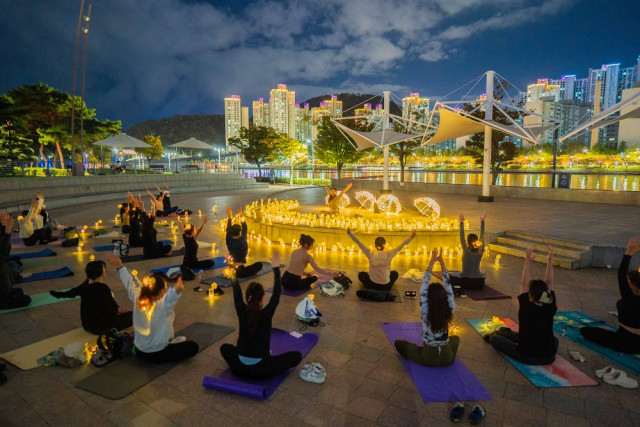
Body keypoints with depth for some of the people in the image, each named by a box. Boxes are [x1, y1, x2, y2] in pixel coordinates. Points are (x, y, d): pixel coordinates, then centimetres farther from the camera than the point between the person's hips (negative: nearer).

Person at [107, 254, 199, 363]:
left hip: (139, 352, 7)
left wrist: (120, 266, 10)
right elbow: (170, 297, -54)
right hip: (157, 356, -7)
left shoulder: (137, 299, -14)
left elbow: (130, 282, 0)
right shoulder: (162, 306, -31)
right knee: (193, 346, 4)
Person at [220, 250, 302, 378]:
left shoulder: (242, 311, -8)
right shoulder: (266, 314, -16)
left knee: (224, 348, 32)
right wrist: (276, 268, -11)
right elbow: (276, 294, -10)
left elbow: (237, 295, 7)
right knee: (297, 355, 6)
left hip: (239, 367, 3)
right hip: (260, 370, -3)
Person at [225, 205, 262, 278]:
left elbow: (228, 229, 8)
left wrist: (229, 216, 16)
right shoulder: (242, 241, -16)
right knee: (259, 264, 6)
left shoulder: (229, 241, -9)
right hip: (240, 271, -6)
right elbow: (244, 228, 0)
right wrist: (241, 215, 11)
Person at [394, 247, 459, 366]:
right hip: (447, 358, 3)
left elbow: (424, 285, -15)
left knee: (398, 343, 14)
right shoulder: (449, 311, -15)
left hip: (428, 359, -2)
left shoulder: (425, 312, -20)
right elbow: (448, 287, -9)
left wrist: (432, 261, -13)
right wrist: (441, 261, -10)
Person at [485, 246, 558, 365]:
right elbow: (549, 283, -5)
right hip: (548, 358, 4)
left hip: (527, 358, -4)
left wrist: (528, 261, -15)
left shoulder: (527, 308, -19)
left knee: (494, 338, 11)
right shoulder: (550, 309, -11)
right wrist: (550, 261, -4)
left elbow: (525, 284, -12)